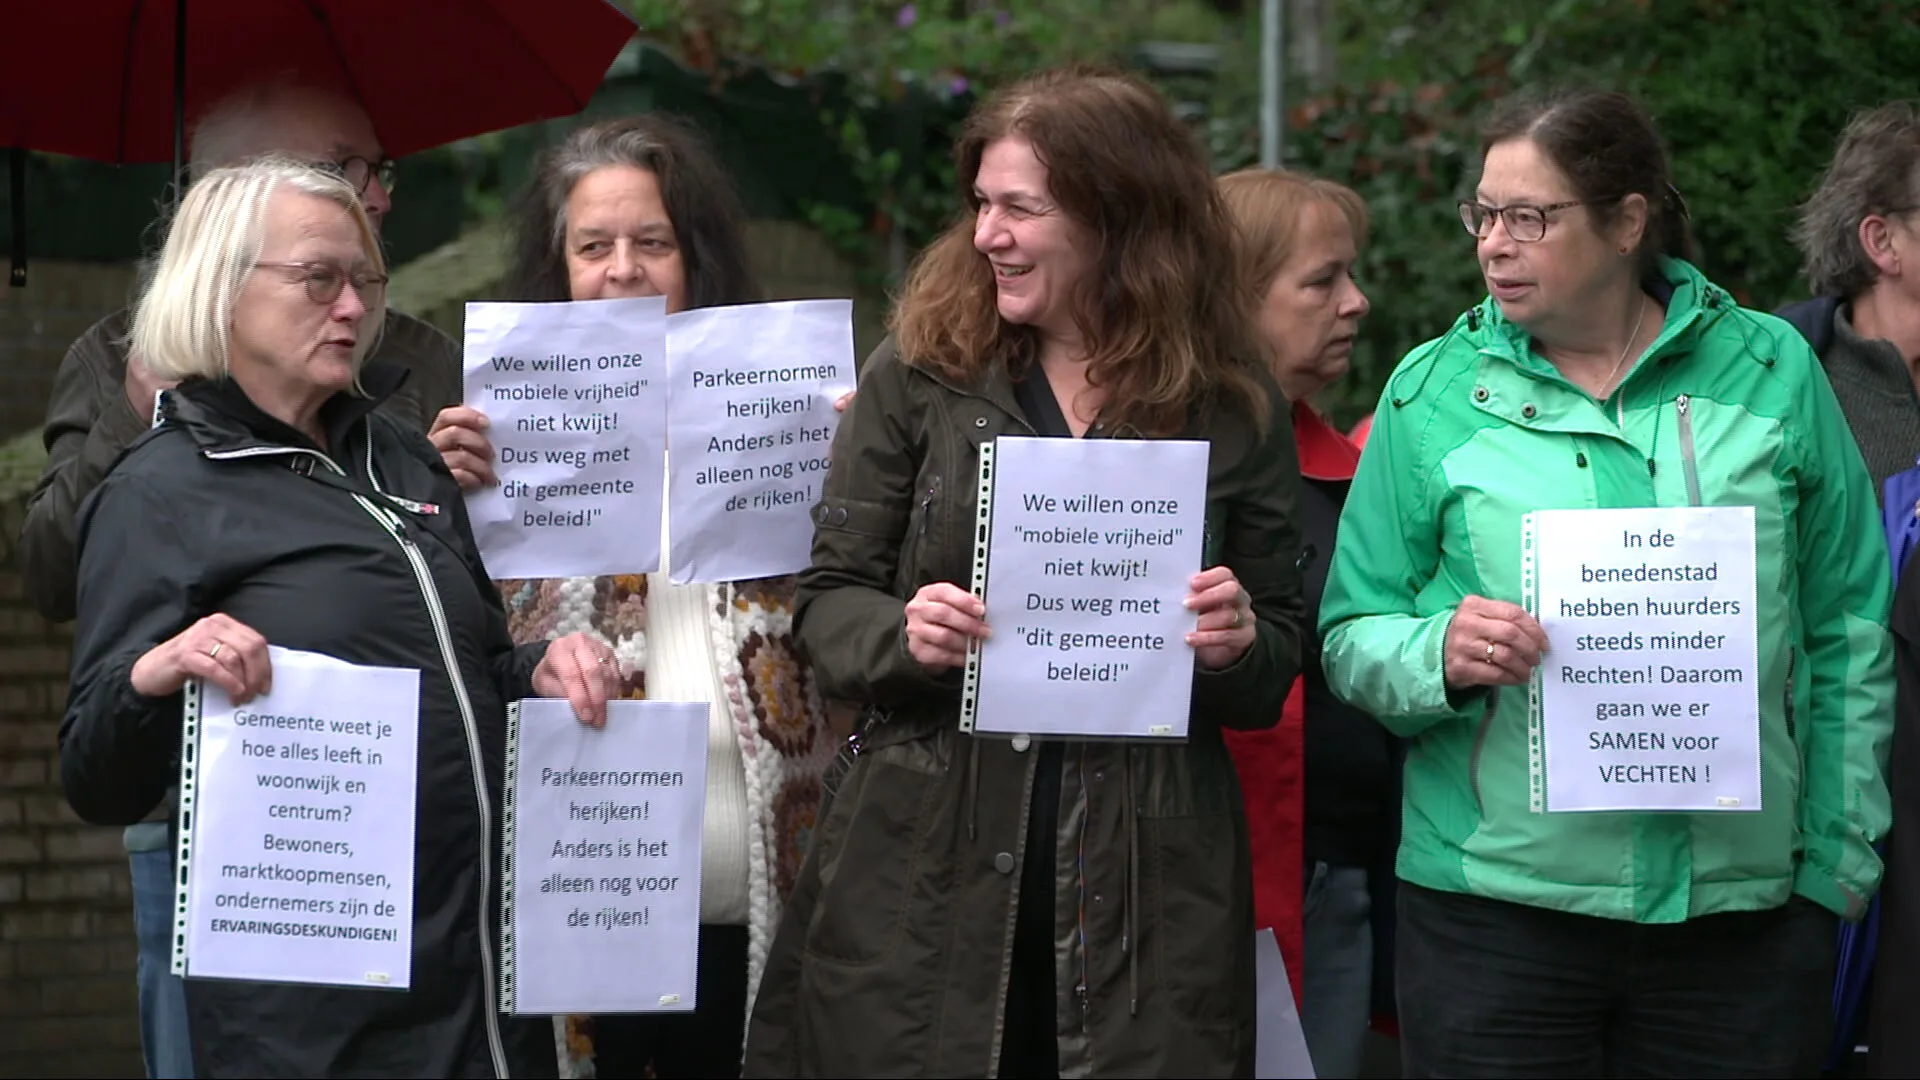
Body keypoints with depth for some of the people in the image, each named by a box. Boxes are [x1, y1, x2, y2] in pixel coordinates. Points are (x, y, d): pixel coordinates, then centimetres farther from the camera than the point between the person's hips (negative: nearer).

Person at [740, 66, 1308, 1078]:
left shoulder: (1235, 408, 3)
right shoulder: (919, 374, 3)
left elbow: (1277, 669, 9)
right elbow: (828, 595, 5)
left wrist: (1238, 646, -13)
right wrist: (901, 634, -16)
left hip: (1144, 890, 0)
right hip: (922, 877, 0)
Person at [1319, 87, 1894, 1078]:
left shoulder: (1771, 371, 5)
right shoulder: (1433, 392, 4)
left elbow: (1846, 636, 8)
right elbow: (1351, 638, 4)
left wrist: (1835, 865, 4)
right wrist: (1439, 653, -18)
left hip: (1742, 912, 1)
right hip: (1495, 911, 0)